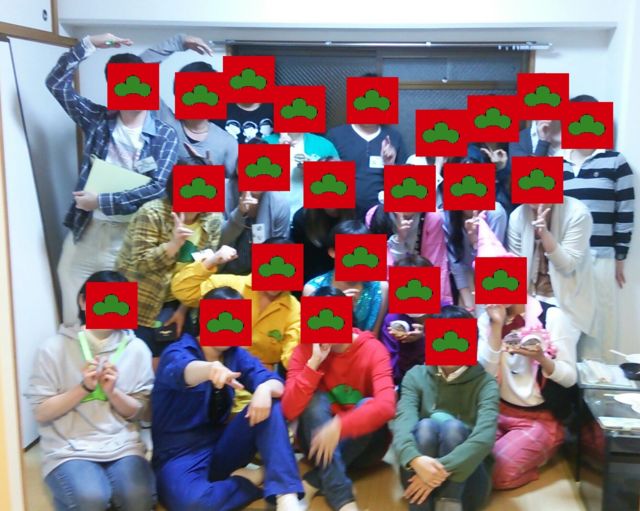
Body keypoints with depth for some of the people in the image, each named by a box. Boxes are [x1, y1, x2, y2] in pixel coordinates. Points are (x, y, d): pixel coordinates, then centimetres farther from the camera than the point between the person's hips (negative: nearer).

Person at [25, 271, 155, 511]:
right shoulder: (54, 348, -1)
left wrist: (112, 391, -12)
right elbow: (42, 413, -1)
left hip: (123, 447, 1)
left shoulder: (136, 349, 4)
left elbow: (141, 413, 6)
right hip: (68, 450, 0)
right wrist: (84, 387, -14)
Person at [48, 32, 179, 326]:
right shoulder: (98, 119, 8)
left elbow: (157, 188, -11)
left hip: (132, 235, -2)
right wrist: (89, 44, -2)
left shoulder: (164, 135, 0)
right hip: (87, 228, 3)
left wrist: (102, 202, -13)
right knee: (77, 318, 6)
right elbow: (56, 83, 3)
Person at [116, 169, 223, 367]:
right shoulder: (152, 214, -18)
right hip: (138, 303, -4)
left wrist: (183, 309, -5)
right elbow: (140, 264, -21)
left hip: (174, 303, 4)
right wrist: (174, 244, -35)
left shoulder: (213, 220, -4)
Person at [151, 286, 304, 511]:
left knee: (271, 405, -18)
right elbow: (183, 371, -37)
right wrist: (210, 369, -61)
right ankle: (254, 479, -13)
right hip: (179, 454, -5)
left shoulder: (235, 354, 5)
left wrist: (265, 389, -34)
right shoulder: (178, 352, -11)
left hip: (220, 448, 5)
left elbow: (275, 382, -8)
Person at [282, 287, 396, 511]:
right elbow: (289, 411, -22)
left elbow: (386, 406, -31)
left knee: (367, 405, -29)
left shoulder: (372, 350, -14)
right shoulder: (305, 349, -9)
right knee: (317, 399, -27)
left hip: (361, 442, -1)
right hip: (317, 439, 1)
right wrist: (314, 363, -28)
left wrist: (338, 427, -42)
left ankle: (312, 483, -24)